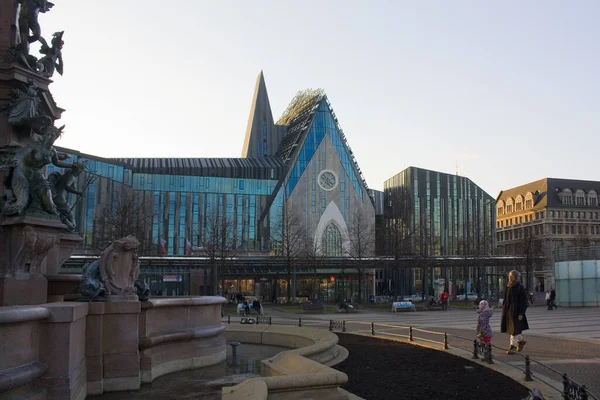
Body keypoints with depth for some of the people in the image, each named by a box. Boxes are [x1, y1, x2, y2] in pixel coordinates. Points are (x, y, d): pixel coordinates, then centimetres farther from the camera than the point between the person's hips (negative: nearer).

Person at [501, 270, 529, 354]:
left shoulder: (520, 287, -11)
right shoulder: (508, 287, 9)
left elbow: (524, 301, -12)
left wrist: (521, 313, -16)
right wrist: (504, 311, 13)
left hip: (516, 311, -7)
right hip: (508, 310, 7)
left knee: (514, 329, -5)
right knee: (509, 328, 12)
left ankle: (512, 347, 1)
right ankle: (522, 340, 34)